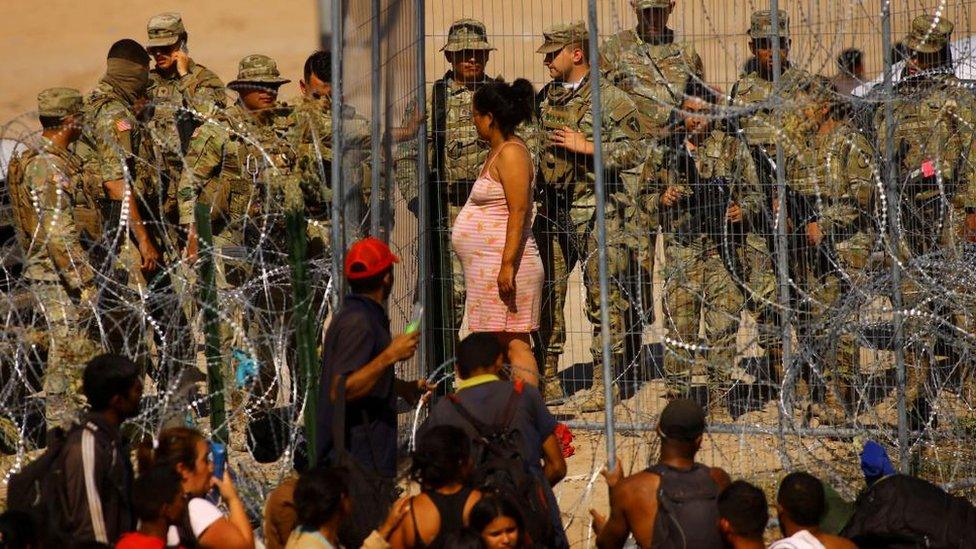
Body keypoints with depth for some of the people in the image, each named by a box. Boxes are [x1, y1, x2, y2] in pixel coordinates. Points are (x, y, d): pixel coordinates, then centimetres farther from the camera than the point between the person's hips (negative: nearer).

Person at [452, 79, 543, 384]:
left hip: (504, 263, -10)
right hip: (487, 266, 10)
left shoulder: (511, 153, -13)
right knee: (496, 344, 8)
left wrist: (507, 264, -25)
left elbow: (519, 211, -21)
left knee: (514, 342, -11)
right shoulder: (497, 152, 18)